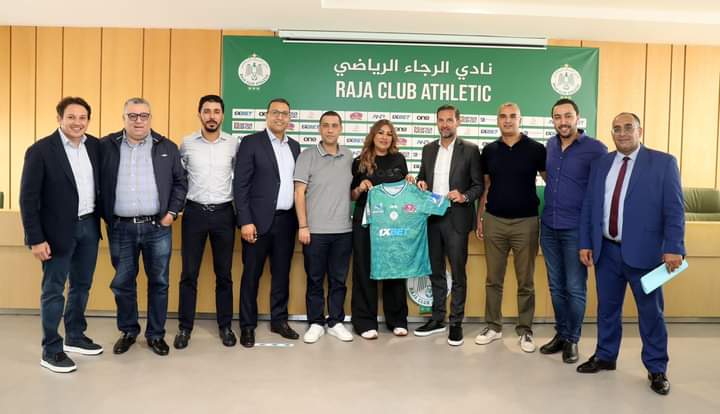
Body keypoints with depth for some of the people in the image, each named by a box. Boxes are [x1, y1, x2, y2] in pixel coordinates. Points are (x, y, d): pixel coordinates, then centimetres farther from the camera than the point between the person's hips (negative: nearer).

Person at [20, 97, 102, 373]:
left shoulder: (95, 145, 3)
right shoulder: (40, 150, -12)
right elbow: (28, 197, -13)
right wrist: (36, 238, -16)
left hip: (89, 226, 6)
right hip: (58, 230, -6)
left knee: (82, 286, 17)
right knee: (53, 291, 5)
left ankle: (75, 337, 34)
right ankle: (51, 350, 16)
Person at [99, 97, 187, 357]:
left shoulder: (167, 148, 4)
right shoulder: (106, 147, 4)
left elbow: (180, 182, 6)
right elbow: (97, 183, 6)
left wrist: (172, 211, -3)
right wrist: (105, 215, 0)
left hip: (157, 227, 0)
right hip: (120, 228, 0)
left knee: (158, 282, 7)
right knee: (123, 283, 10)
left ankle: (156, 334, 22)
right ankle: (128, 331, 29)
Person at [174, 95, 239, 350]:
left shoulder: (234, 144, 1)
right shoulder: (186, 143, 1)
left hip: (224, 213, 0)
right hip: (194, 212, 0)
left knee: (224, 273, 7)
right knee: (189, 273, 4)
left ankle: (225, 326, 19)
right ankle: (184, 327, 17)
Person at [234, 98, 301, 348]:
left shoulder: (294, 146, 14)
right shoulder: (251, 143, -3)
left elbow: (297, 184, 14)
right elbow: (240, 185, -8)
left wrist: (299, 219, 7)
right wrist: (245, 221, -15)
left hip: (286, 220, 5)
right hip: (259, 220, -5)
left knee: (282, 273, 12)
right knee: (252, 274, 4)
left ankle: (279, 320, 25)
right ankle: (247, 325, 15)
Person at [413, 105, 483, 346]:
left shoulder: (470, 150, -1)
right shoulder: (428, 149, 12)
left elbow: (479, 185, -2)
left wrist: (464, 197, -20)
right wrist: (421, 184, -4)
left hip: (456, 218, -4)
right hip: (432, 218, 4)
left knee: (458, 273, 2)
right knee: (435, 271, 12)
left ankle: (456, 323, 12)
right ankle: (437, 319, 24)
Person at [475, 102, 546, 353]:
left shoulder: (535, 149, -3)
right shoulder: (489, 150, 6)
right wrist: (479, 218, 8)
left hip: (526, 221, -2)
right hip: (494, 221, 2)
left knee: (525, 281, 7)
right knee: (493, 279, 9)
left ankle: (525, 330, 19)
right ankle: (493, 326, 20)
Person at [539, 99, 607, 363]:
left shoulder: (595, 149, -9)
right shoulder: (550, 145, 7)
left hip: (576, 230, -5)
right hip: (548, 227, 5)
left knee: (575, 289, 3)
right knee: (556, 287, 13)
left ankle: (572, 339, 19)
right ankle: (561, 334, 27)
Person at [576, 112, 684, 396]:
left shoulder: (663, 162, -2)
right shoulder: (600, 164, 9)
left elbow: (674, 210, -7)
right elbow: (588, 207, 9)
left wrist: (673, 248, -14)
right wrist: (585, 244, 4)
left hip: (643, 252, -3)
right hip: (606, 250, 4)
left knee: (651, 312, 7)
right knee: (607, 307, 14)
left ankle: (656, 369, 23)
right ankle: (605, 357, 31)